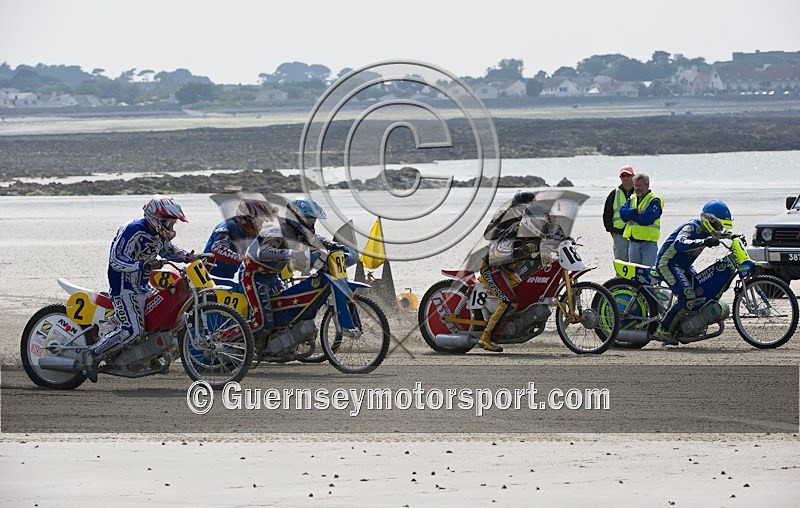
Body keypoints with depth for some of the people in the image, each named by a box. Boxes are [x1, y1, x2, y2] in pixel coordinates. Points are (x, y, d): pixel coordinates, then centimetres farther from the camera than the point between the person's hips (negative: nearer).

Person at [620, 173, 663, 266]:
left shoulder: (654, 201, -5)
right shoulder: (632, 199, 16)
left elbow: (646, 219, -18)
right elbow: (622, 213, 0)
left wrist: (630, 215, -6)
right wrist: (636, 212, -15)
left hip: (648, 242, -7)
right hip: (633, 242, 7)